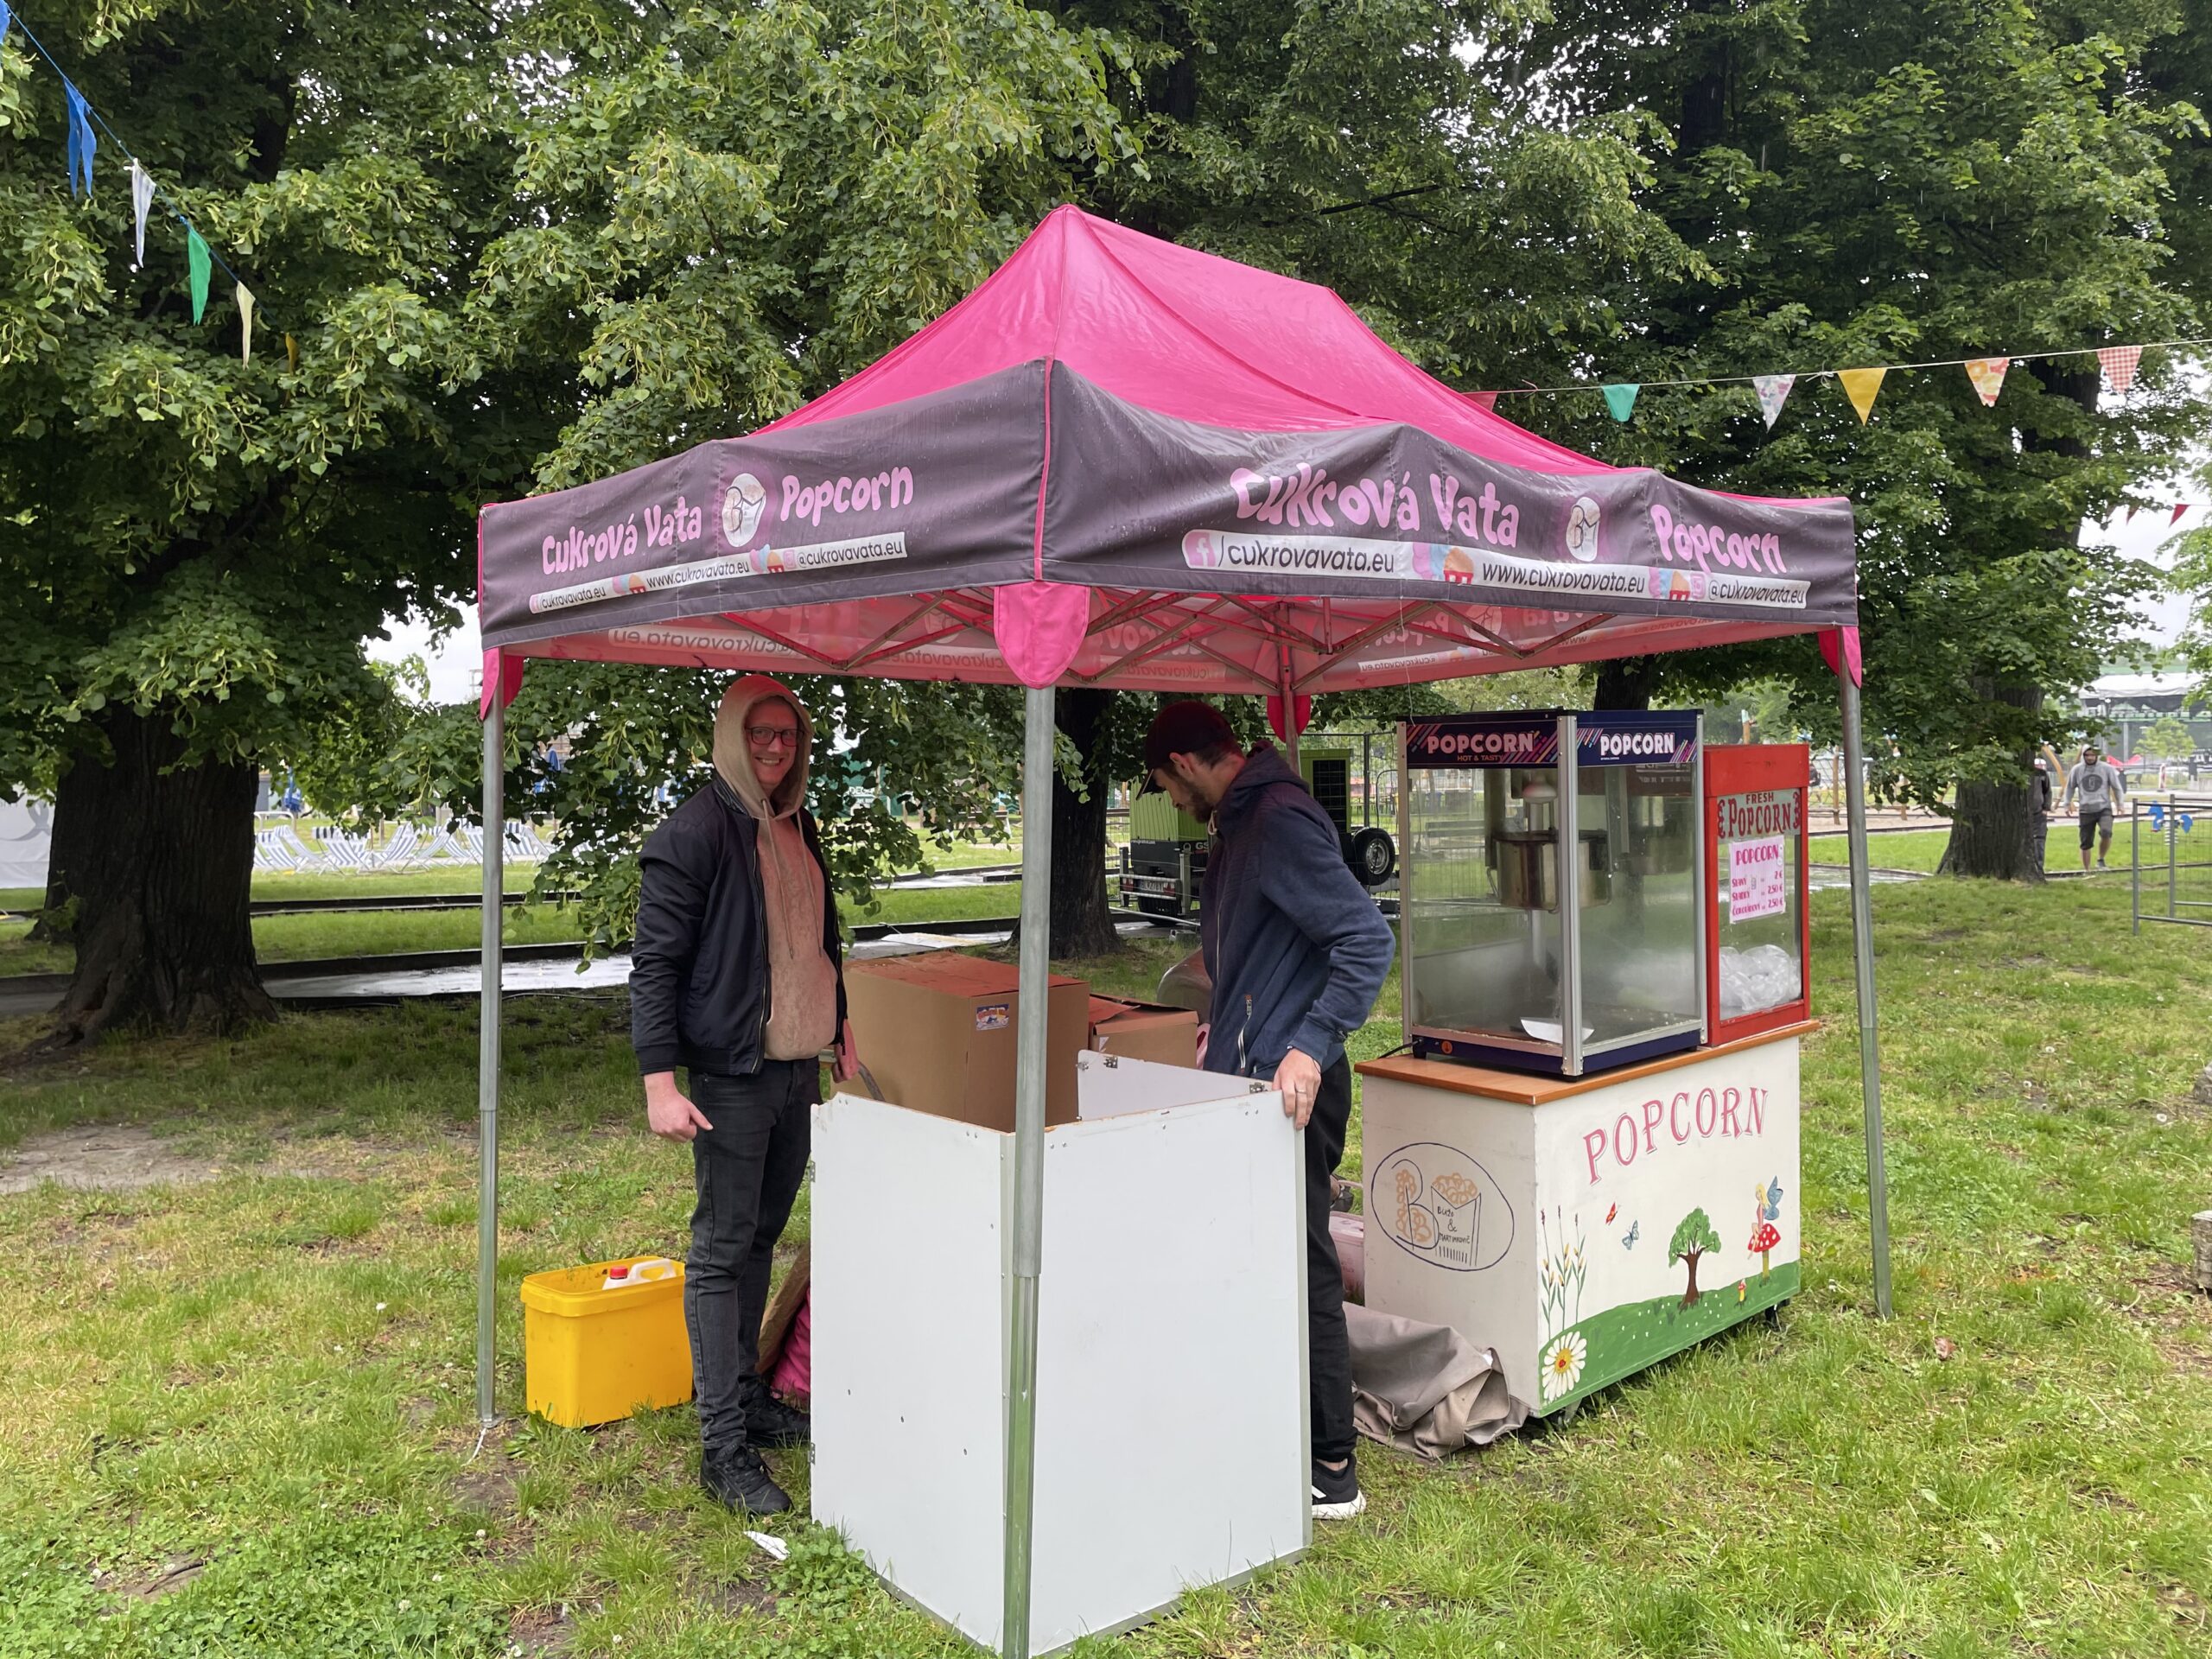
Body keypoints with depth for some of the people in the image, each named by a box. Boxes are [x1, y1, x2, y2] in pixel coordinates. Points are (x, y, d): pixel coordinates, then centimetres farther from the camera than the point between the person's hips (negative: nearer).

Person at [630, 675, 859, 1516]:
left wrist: (842, 1028, 24)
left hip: (799, 1069, 8)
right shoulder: (693, 832, -12)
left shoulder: (798, 828, 12)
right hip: (732, 1073, -7)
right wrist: (660, 1082, -19)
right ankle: (724, 1445, 7)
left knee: (761, 1237, 17)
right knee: (723, 1250, 0)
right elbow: (655, 963, -14)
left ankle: (746, 1393, 31)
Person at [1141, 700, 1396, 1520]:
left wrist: (1310, 1046, -29)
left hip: (1290, 1088, -10)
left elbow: (1368, 939, -24)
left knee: (1301, 1270, -1)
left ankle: (1332, 1471, 11)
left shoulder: (1280, 821, -17)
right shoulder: (1242, 823, 15)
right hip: (1248, 1080, 10)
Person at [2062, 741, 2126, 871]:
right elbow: (2070, 787, 17)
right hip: (2086, 811, 2)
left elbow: (2117, 787, 9)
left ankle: (2101, 859, -5)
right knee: (2085, 843, 4)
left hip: (2104, 808, -2)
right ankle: (2086, 870, 17)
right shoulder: (2077, 770, 3)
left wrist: (2120, 804, 8)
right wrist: (2067, 803, 15)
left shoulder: (2107, 768, -1)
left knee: (2106, 833, -27)